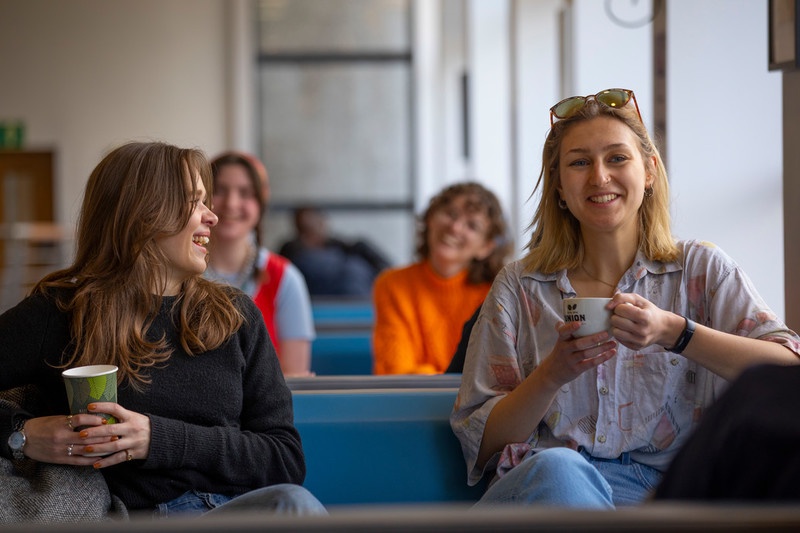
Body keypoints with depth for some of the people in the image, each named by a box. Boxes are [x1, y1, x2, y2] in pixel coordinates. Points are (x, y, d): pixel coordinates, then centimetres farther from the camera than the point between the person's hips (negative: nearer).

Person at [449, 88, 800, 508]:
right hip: (544, 488, 1)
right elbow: (481, 443, 9)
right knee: (556, 467, -37)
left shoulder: (702, 270, 14)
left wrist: (674, 332, -14)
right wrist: (552, 374, -8)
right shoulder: (519, 289, 15)